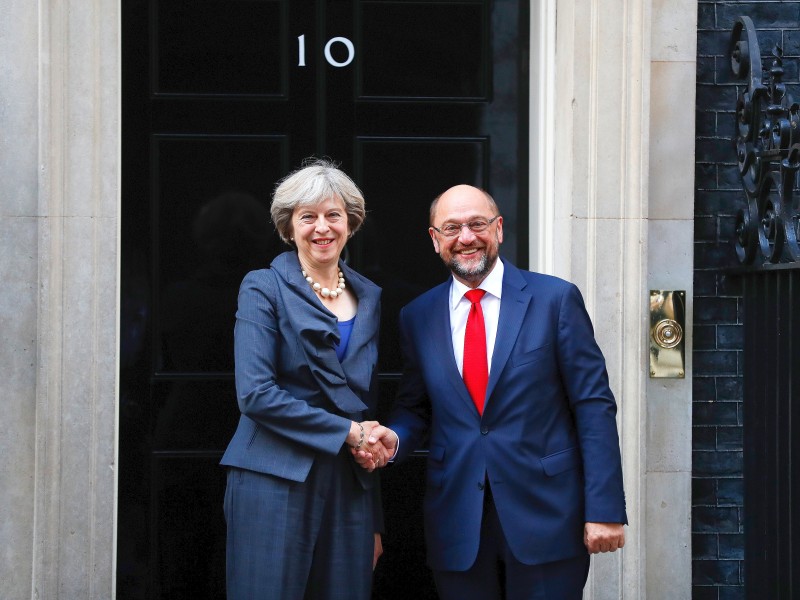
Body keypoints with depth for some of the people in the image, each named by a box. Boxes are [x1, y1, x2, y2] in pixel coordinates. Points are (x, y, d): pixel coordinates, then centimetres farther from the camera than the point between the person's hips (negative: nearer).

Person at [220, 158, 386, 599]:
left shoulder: (370, 298, 14)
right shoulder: (263, 289, -1)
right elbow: (255, 394, -12)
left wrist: (376, 520, 14)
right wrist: (346, 432, -12)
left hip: (351, 490, 4)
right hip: (276, 485, -4)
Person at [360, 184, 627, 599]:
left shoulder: (555, 299, -2)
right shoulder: (417, 317, 8)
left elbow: (594, 406, -4)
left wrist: (605, 509, -9)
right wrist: (394, 437, -8)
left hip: (546, 515, -2)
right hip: (457, 525, 3)